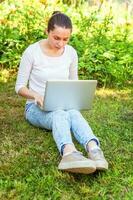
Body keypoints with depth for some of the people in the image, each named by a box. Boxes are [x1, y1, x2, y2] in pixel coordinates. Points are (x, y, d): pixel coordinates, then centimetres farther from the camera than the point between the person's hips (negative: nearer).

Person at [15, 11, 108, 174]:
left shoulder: (71, 52, 0)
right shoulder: (32, 51, -11)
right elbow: (20, 87, -6)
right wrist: (36, 95, -27)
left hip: (63, 106, 3)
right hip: (36, 107, -3)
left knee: (74, 113, -36)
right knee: (60, 115, -39)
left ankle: (94, 150, -63)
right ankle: (69, 153, -69)